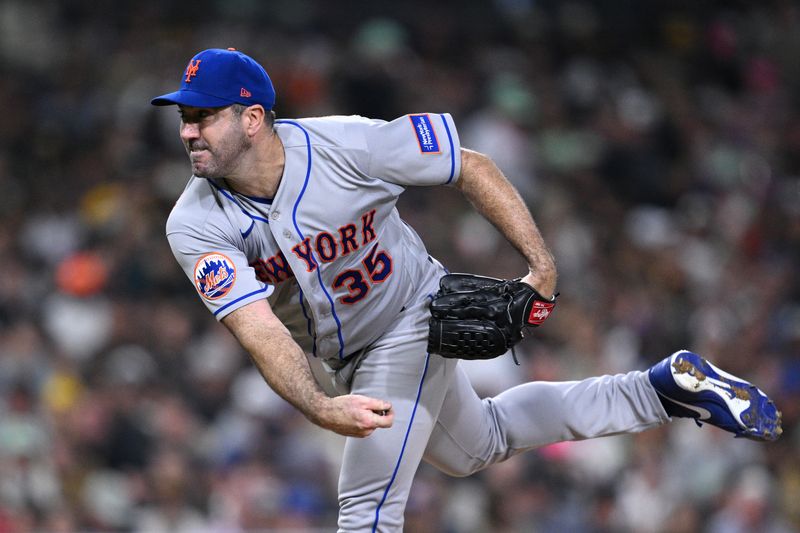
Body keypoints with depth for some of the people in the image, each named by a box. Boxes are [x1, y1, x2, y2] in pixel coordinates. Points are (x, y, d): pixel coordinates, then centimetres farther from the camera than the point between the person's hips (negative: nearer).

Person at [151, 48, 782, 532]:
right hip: (346, 363, 5)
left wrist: (542, 266, -20)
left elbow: (470, 165, -16)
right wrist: (320, 408, -52)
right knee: (481, 443, 24)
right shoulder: (196, 227, -24)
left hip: (412, 322, -5)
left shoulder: (346, 145, -29)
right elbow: (258, 327, -35)